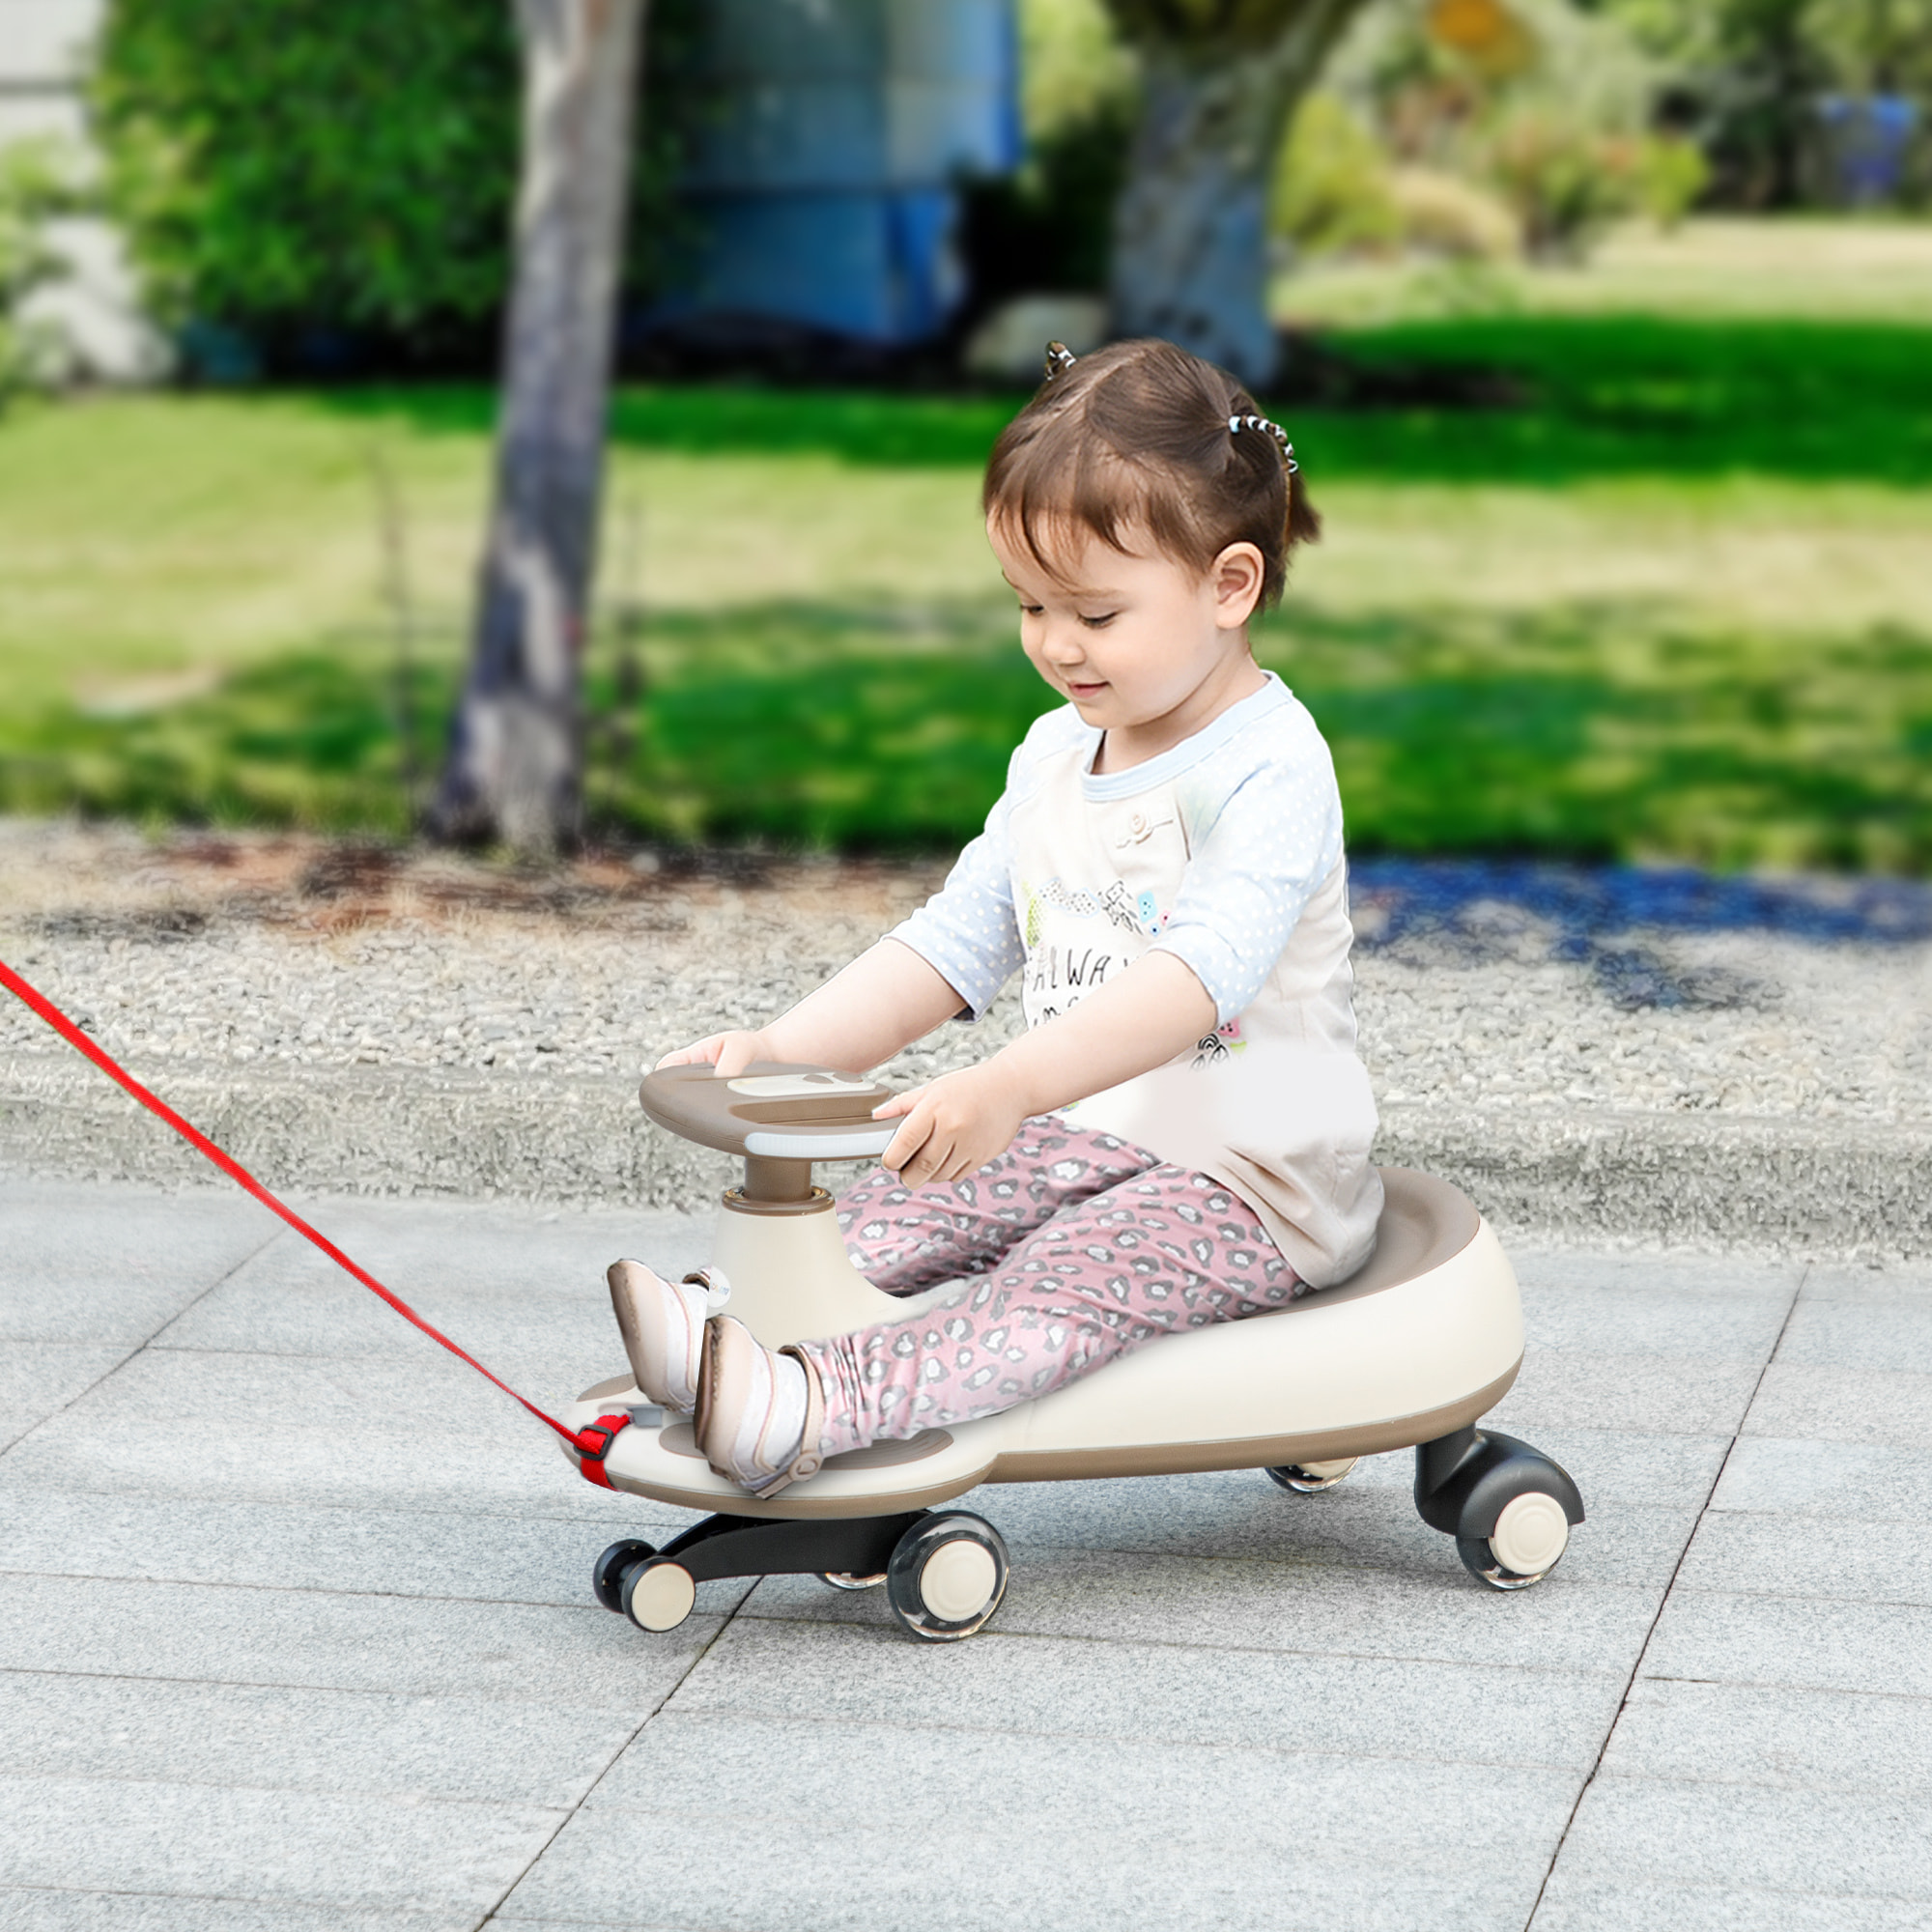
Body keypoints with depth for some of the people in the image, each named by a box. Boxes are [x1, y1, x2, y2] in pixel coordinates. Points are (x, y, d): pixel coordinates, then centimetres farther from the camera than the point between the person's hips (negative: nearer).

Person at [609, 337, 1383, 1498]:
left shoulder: (1271, 769, -18)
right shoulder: (1057, 757, 10)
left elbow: (1200, 973, -34)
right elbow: (957, 942, 12)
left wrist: (1011, 1085, -48)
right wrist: (783, 1048, -4)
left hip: (1253, 1179, -9)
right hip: (1086, 1135, 9)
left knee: (1064, 1286, -31)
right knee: (897, 1213, -15)